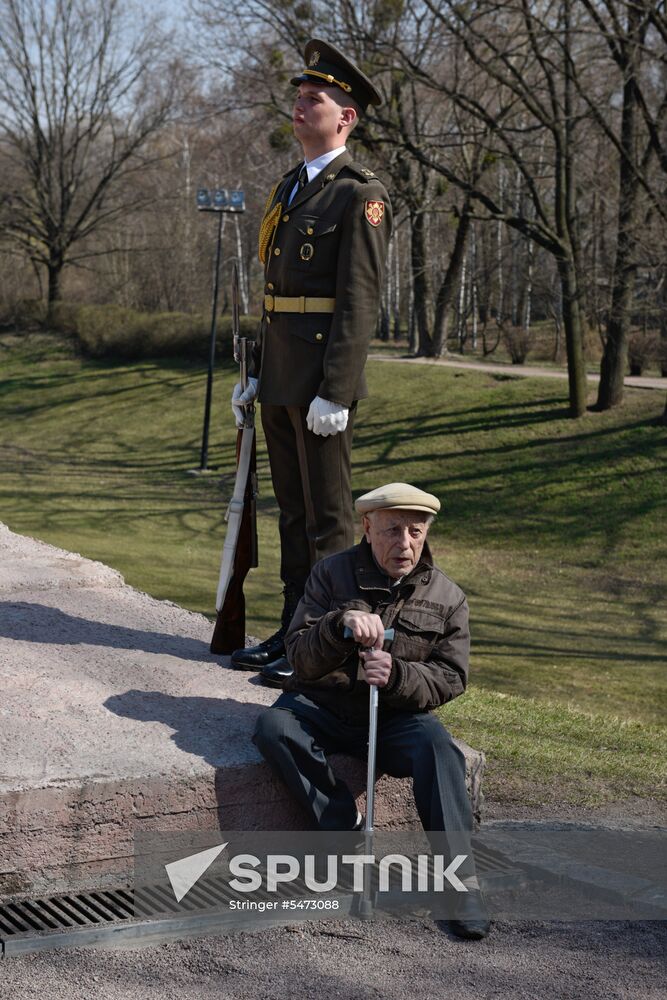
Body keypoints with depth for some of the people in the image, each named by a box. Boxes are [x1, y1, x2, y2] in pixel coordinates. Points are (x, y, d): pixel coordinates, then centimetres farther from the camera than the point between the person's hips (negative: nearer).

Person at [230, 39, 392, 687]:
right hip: (280, 382, 9)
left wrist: (334, 393, -21)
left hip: (322, 383, -9)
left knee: (327, 517, -2)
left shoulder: (360, 195, -10)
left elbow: (360, 301, -16)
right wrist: (256, 373, 16)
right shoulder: (289, 189, 17)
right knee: (292, 513, 14)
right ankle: (293, 634, 23)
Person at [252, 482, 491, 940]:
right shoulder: (332, 574, 0)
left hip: (398, 716, 0)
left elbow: (451, 678, 1)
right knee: (273, 726, -30)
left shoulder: (447, 598, 4)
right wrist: (340, 625, -28)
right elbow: (301, 657, -7)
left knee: (437, 745, -32)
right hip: (323, 707, 0)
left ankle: (460, 879, -25)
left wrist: (397, 675, -20)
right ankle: (348, 832, -23)